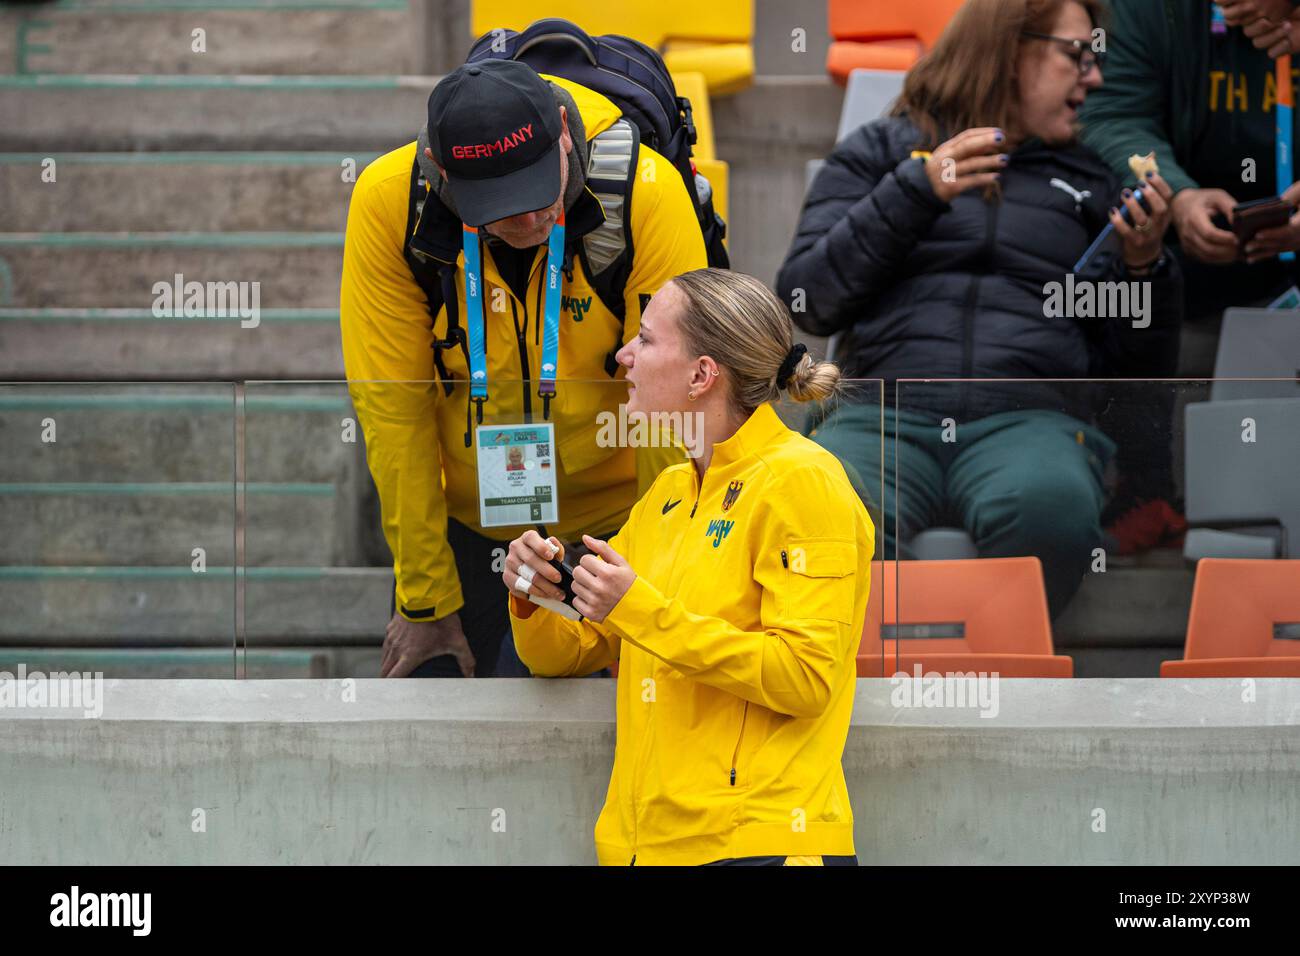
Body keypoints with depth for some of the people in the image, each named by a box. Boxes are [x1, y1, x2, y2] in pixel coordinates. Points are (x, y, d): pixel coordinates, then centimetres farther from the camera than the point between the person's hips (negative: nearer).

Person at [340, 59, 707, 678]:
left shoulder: (647, 190, -26)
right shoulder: (388, 201, -22)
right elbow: (392, 410, -15)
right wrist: (426, 604, -12)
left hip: (617, 503, -1)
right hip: (467, 510, 1)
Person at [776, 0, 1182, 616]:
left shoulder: (1090, 184, 27)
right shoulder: (879, 151, 23)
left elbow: (1136, 370, 23)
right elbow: (804, 301, 8)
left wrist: (1143, 266, 5)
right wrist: (915, 193, 1)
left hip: (1032, 418, 1)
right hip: (883, 413, -1)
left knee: (1050, 505, -39)